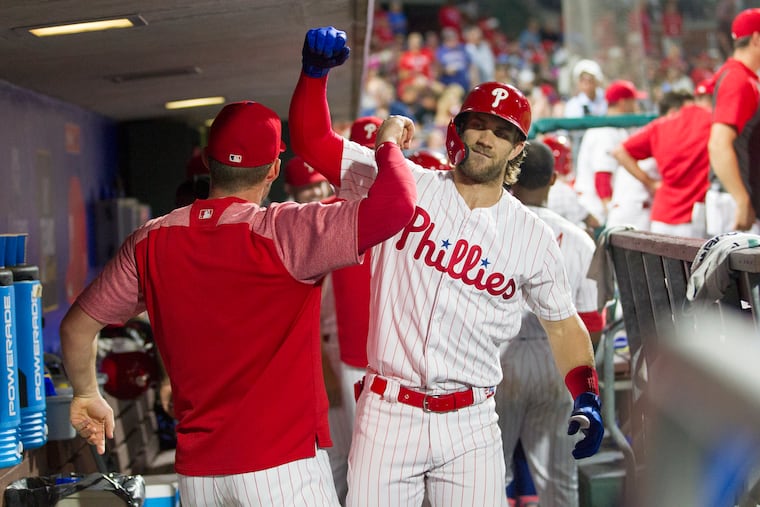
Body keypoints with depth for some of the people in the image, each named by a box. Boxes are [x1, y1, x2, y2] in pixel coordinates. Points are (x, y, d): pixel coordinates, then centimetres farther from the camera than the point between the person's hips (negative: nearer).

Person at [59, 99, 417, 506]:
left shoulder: (150, 242, 2)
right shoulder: (282, 234, -13)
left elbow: (76, 327, 11)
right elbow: (394, 206, -21)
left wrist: (87, 395, 29)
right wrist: (389, 143, -1)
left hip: (196, 473, 5)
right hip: (283, 462, -5)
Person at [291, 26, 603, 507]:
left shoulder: (533, 237, 4)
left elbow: (562, 322, 13)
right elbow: (314, 139, 2)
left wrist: (587, 396, -1)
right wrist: (316, 70, -14)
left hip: (469, 426, 1)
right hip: (386, 413, 0)